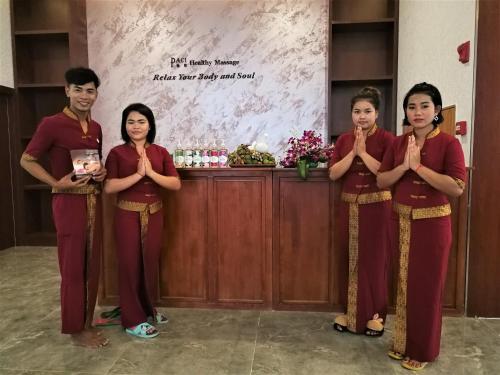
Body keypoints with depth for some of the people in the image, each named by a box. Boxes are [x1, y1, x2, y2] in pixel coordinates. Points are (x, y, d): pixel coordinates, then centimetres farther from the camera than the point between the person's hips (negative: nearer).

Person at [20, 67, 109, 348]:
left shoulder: (96, 128, 10)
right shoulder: (52, 124, -10)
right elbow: (27, 160, -4)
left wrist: (102, 173, 1)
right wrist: (57, 182, -15)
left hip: (94, 202, 7)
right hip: (69, 203, -7)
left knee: (92, 265, 13)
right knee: (73, 267, 3)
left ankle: (87, 322, 29)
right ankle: (75, 329, 19)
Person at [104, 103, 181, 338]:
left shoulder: (160, 152, 4)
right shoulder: (117, 153, -4)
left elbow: (176, 184, -4)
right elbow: (109, 187, -12)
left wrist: (151, 173, -17)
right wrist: (138, 174, -19)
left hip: (154, 214, 3)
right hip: (128, 215, -3)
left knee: (151, 262, 12)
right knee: (130, 263, 4)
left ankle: (149, 310, 33)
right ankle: (133, 320, 17)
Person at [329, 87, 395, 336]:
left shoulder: (386, 139, -6)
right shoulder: (343, 140, 6)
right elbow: (333, 174, -3)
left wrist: (363, 152, -18)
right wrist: (353, 152, -13)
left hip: (376, 207, -4)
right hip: (350, 206, 4)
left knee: (375, 260, 4)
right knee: (352, 259, 10)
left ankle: (375, 315, 21)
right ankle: (353, 312, 24)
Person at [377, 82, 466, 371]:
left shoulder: (448, 143, -9)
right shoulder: (398, 143, 5)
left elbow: (457, 187, -19)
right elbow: (382, 181, 1)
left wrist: (418, 166, -21)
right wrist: (404, 166, -15)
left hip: (432, 223, -4)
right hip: (401, 221, 4)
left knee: (426, 286, 7)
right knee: (404, 282, 14)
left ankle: (423, 350, 27)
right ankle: (403, 343, 32)